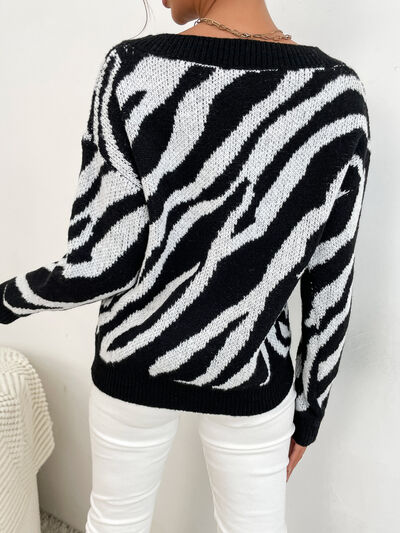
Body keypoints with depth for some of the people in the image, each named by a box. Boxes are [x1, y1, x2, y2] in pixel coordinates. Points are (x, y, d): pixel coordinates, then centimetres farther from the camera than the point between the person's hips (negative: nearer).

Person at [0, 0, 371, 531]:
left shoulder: (134, 69, -18)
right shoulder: (338, 92, -12)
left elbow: (102, 261, -17)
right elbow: (331, 285, -7)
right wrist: (310, 408, 7)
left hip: (137, 360, 0)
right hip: (253, 373, 1)